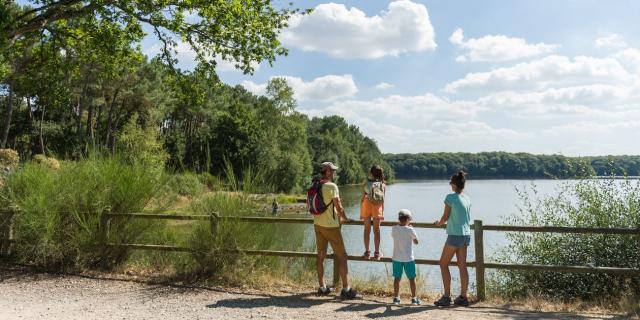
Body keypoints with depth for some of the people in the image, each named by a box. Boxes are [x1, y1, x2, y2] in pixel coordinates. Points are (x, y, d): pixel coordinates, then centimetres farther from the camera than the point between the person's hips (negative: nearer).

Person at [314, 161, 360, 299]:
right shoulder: (331, 186, -15)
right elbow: (339, 207, -13)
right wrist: (344, 217, 5)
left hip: (318, 224, 7)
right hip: (331, 226, -7)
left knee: (320, 255, 12)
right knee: (341, 256, 0)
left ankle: (322, 287, 18)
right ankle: (346, 289, 2)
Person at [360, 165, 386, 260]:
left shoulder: (366, 184, -2)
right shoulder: (382, 185, 0)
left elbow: (362, 199, -3)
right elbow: (383, 200, -3)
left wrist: (361, 213, 2)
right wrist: (382, 213, 2)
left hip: (367, 206, 0)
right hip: (377, 207, 0)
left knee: (367, 229, 8)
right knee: (376, 230, 7)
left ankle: (367, 252, 10)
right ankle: (377, 253, 9)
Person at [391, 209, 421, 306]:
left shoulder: (394, 229, -3)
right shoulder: (410, 230, -12)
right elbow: (416, 242, 1)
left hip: (396, 258, 3)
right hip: (408, 258, -3)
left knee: (397, 278, 11)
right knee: (412, 278, 8)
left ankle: (396, 298, 13)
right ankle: (414, 298, 13)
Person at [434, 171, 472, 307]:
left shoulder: (450, 197, -13)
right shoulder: (467, 199, 6)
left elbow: (445, 217, -9)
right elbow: (467, 217, 13)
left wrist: (439, 223, 13)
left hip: (455, 235, -7)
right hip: (466, 234, 7)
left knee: (443, 264, 4)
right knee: (462, 266, 11)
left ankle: (447, 297, 2)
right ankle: (463, 297, 16)